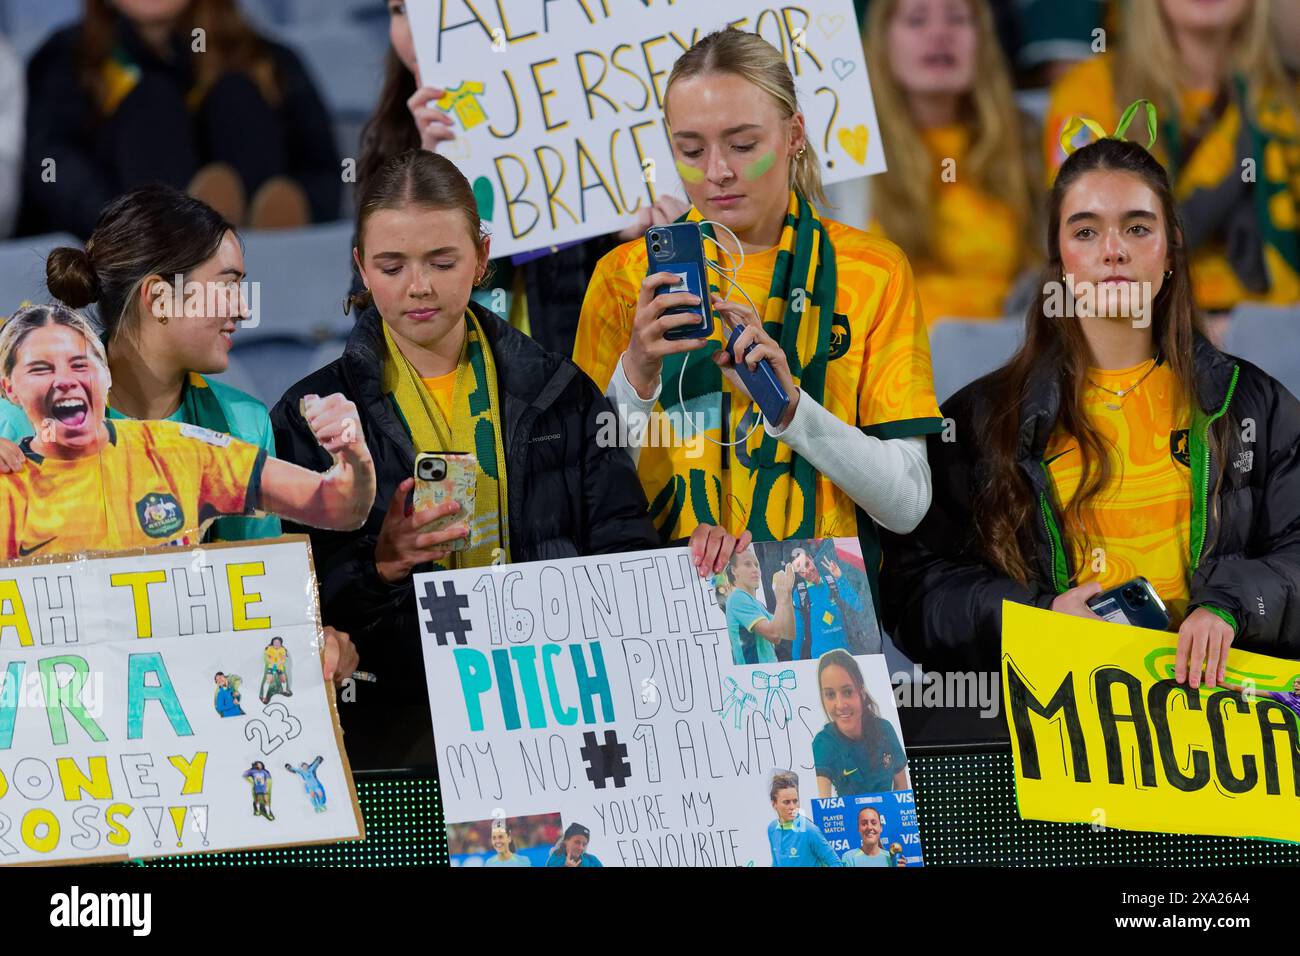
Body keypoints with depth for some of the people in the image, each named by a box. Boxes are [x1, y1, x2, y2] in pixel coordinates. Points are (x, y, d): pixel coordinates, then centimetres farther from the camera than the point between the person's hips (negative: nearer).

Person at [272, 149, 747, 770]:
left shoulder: (557, 393, 15)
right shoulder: (314, 414, 8)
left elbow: (619, 544, 10)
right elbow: (300, 596, 2)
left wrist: (692, 559, -11)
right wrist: (380, 563, -17)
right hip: (399, 715, -1)